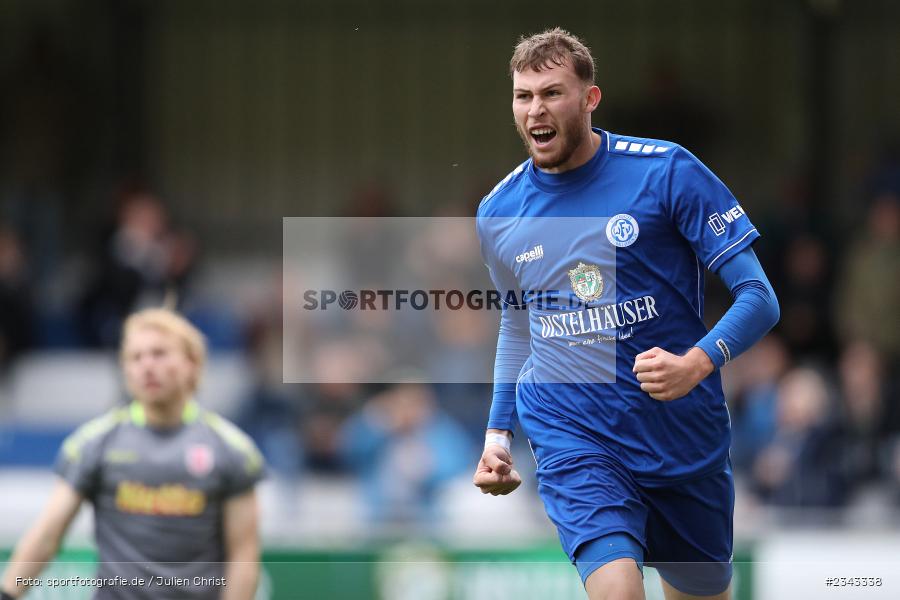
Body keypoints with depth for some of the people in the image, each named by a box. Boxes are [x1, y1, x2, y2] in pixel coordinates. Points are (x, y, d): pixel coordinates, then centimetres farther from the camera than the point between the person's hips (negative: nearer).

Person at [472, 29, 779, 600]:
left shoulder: (666, 171, -8)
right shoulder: (498, 214, 4)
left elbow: (758, 297, -8)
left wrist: (697, 363, -26)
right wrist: (498, 430, 14)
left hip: (686, 437, 0)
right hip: (571, 437, 0)